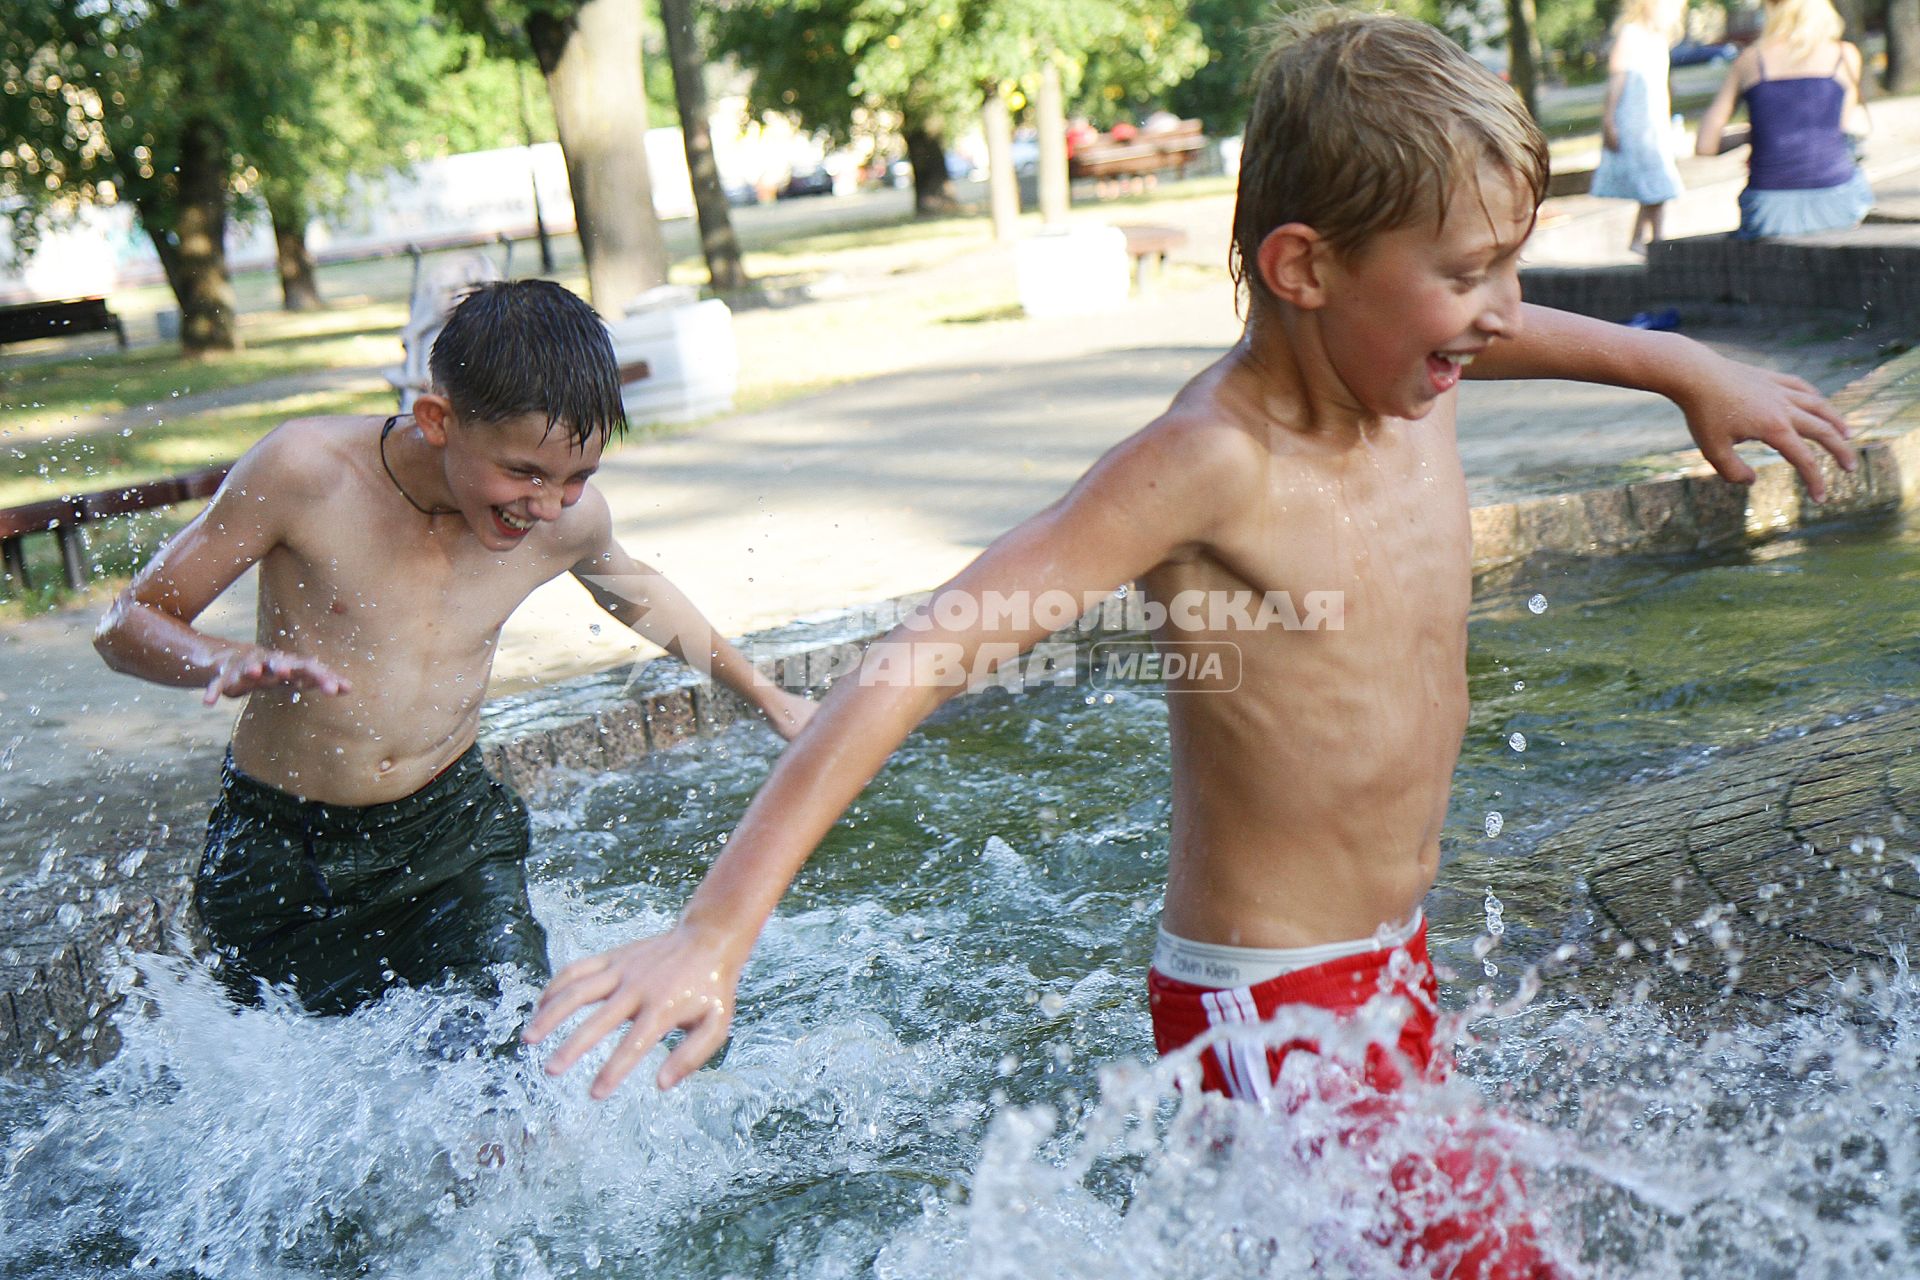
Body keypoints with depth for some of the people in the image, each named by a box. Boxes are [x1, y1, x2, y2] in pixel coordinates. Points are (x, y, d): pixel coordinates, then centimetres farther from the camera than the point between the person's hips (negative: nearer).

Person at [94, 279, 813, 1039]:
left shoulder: (571, 519, -10)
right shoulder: (306, 472, -21)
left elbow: (634, 592, 15)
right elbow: (127, 624, -13)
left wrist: (766, 697, 24)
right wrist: (225, 663, -36)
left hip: (452, 832, 2)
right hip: (280, 851, -1)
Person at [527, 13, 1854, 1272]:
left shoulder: (1411, 365, -2)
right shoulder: (1209, 463, -26)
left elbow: (1524, 334, 25)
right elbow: (919, 658, -31)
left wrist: (1696, 372, 39)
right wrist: (719, 927, -37)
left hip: (1394, 968, 9)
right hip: (1271, 1018, -8)